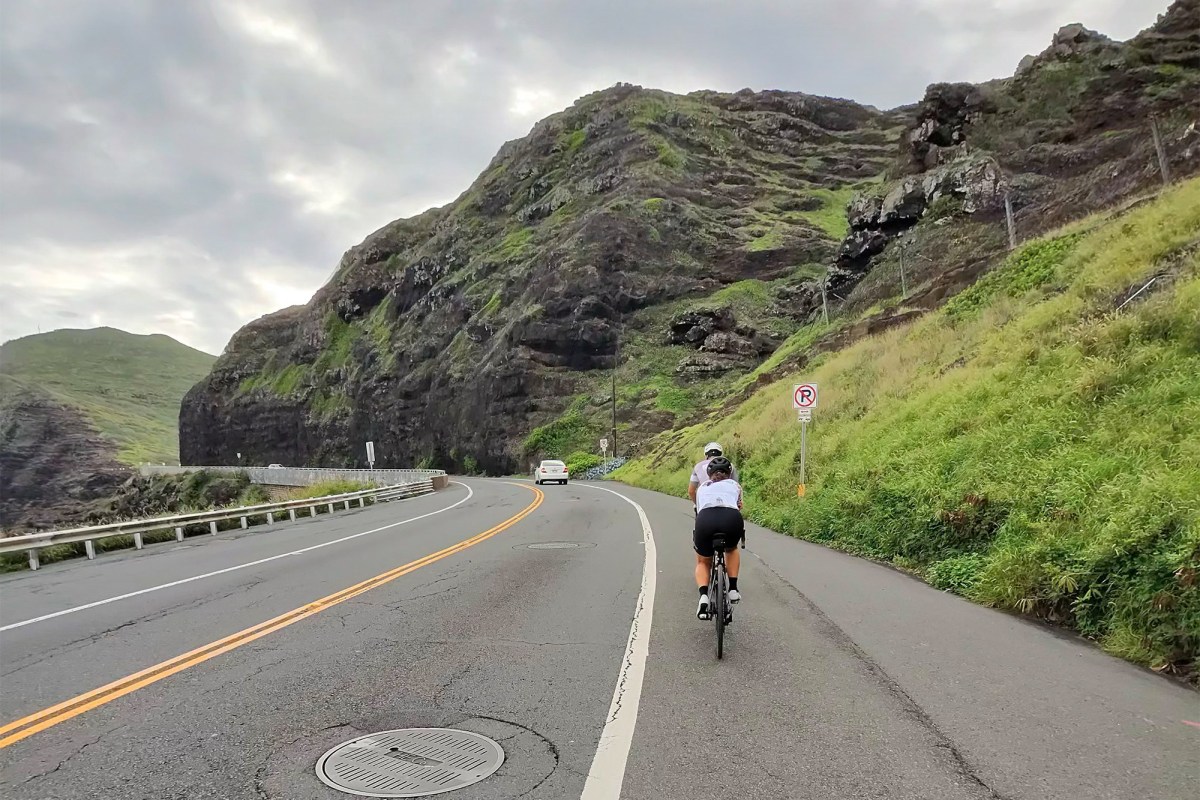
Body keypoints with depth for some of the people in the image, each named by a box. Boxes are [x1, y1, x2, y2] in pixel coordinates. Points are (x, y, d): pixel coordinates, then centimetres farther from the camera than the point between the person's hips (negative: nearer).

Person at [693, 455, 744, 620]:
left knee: (702, 562, 26)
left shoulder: (702, 487, 34)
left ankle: (703, 596, 0)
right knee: (732, 550, 36)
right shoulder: (735, 485, 33)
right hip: (732, 518, 0)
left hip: (706, 518, 0)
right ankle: (733, 589, 23)